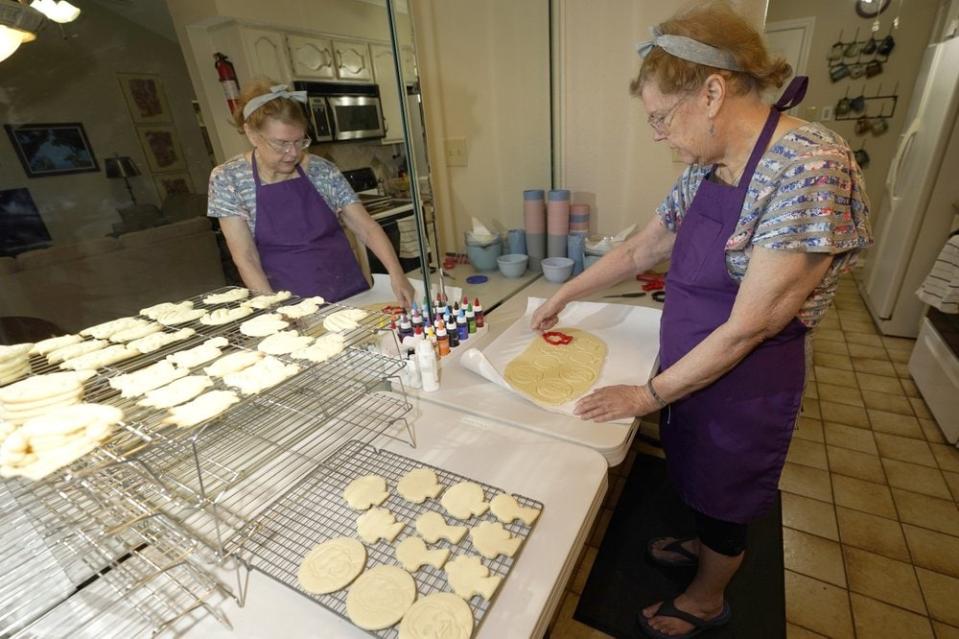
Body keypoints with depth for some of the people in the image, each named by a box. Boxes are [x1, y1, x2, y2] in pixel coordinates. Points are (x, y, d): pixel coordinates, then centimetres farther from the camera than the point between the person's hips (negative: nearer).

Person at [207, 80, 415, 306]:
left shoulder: (322, 171, -1)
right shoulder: (227, 179, -4)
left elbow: (367, 228, -2)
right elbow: (245, 258, -5)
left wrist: (396, 273, -16)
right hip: (293, 307, 0)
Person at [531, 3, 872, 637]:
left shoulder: (811, 168, -26)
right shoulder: (705, 169, -2)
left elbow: (747, 327, -27)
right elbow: (639, 250, 8)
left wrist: (649, 394, -18)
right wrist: (563, 296, 13)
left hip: (745, 385, -6)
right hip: (691, 368, 7)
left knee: (723, 497, 18)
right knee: (698, 478, 28)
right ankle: (703, 545, 59)